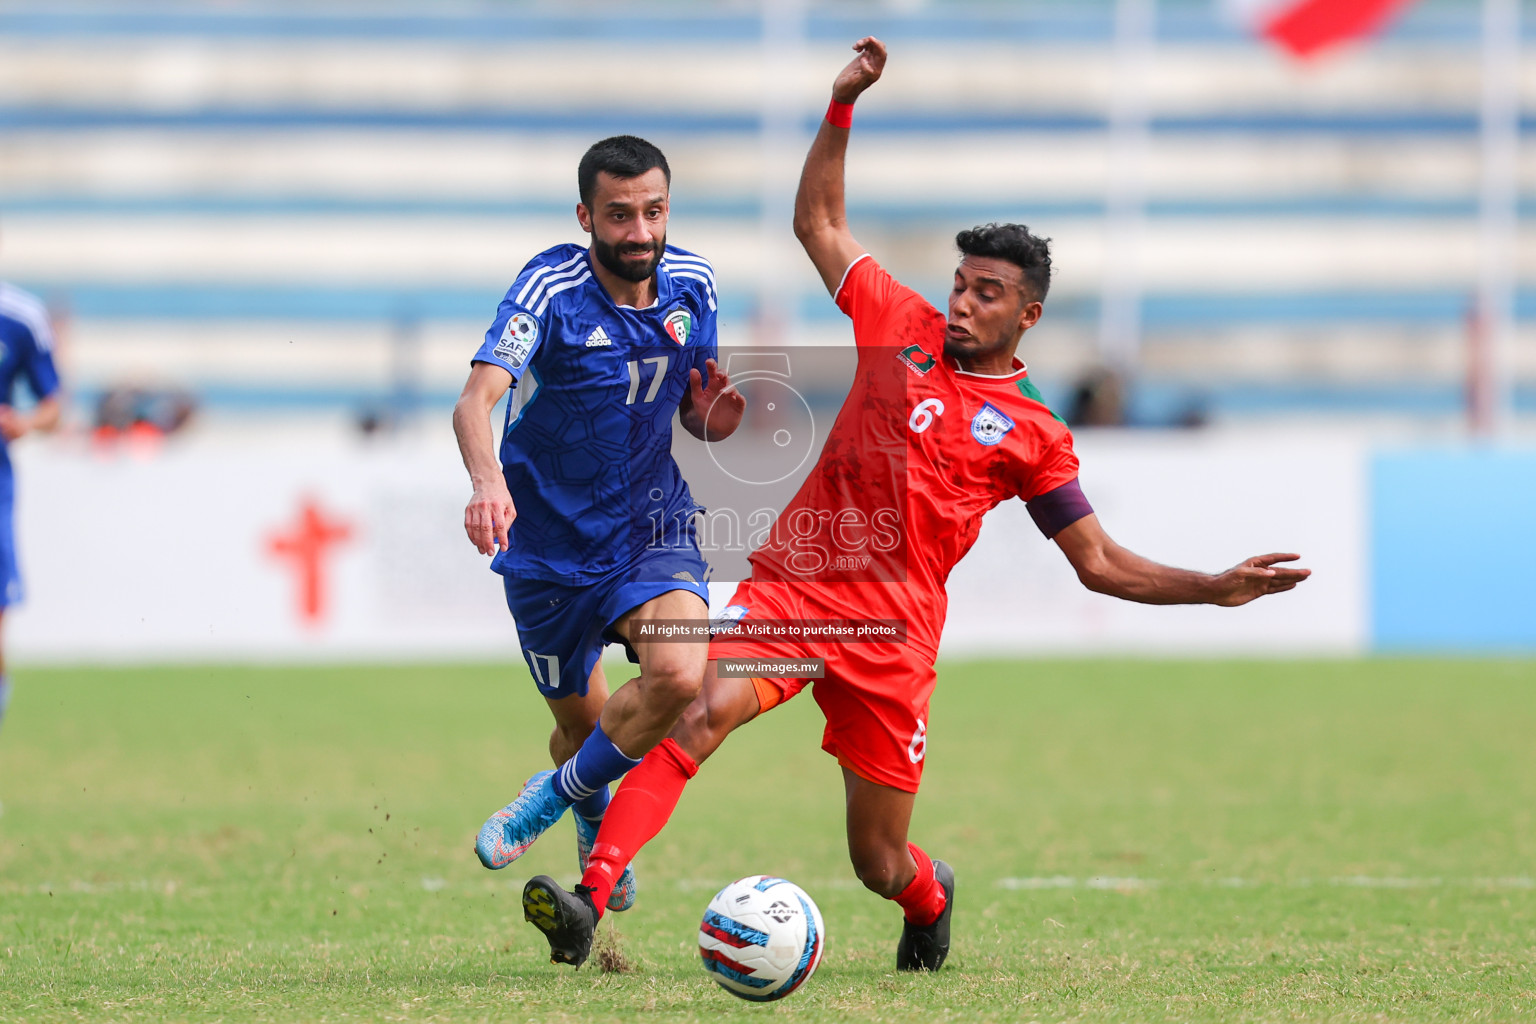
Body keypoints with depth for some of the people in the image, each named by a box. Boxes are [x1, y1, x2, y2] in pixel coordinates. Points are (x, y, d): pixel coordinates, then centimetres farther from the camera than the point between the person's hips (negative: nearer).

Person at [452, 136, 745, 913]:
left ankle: (560, 792, 2)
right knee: (581, 722, 11)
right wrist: (487, 480, -55)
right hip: (550, 539, -2)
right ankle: (595, 825, 49)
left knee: (679, 674, -26)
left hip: (651, 522, 2)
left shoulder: (691, 286, -4)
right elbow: (477, 398, -34)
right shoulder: (551, 289, -20)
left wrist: (712, 421, -13)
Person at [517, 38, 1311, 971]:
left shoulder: (1033, 433, 7)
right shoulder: (903, 326, 11)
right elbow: (819, 222, 19)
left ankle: (931, 895, 43)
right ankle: (588, 904, -38)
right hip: (788, 587, 1)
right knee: (702, 711, -30)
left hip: (891, 631, 0)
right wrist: (843, 107, 10)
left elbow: (1102, 563, 10)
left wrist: (1216, 588, -1)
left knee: (881, 864, 3)